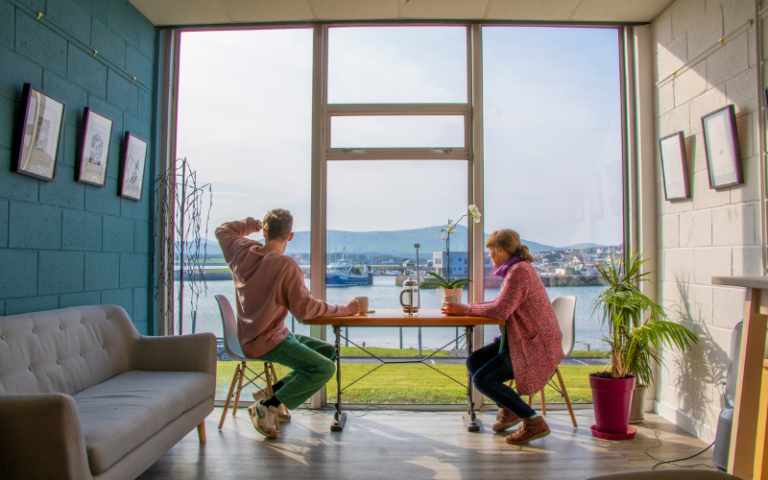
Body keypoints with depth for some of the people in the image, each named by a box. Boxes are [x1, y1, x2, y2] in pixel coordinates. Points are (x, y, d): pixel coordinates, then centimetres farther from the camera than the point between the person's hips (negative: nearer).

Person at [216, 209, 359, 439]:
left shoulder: (242, 252, 1)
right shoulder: (286, 266, -20)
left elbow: (223, 230, 23)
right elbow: (305, 309, -18)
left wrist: (254, 224, 23)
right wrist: (344, 310, -7)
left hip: (250, 336, 9)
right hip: (266, 342, -9)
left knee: (328, 351, 12)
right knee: (325, 368, -19)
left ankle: (273, 391, 11)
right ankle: (267, 406, -10)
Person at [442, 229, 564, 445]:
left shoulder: (519, 271, -20)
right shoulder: (518, 269, 12)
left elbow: (500, 310, -28)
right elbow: (503, 305, 13)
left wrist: (466, 309, -14)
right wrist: (464, 308, 4)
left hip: (534, 347, -10)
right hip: (521, 341, 10)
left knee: (483, 379, -17)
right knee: (474, 361, 5)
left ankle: (534, 422, -6)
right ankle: (507, 410, 20)